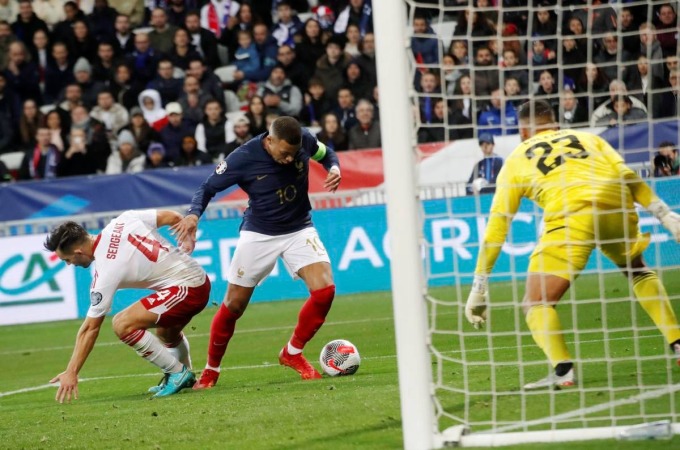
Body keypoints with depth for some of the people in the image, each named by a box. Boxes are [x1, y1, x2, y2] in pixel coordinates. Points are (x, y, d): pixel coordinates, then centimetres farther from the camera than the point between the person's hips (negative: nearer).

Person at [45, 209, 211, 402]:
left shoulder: (105, 273, -15)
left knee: (122, 324, -17)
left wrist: (71, 372, -6)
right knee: (167, 333, 34)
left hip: (185, 289, -10)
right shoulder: (122, 221, 1)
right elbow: (172, 217, 6)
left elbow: (90, 328, -11)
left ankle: (177, 372, -5)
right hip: (201, 281, 10)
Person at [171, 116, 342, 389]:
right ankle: (211, 371, 23)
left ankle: (292, 353, 4)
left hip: (299, 230, 2)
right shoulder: (243, 159, -23)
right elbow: (208, 187, -10)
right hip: (259, 234, -2)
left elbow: (326, 153, 9)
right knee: (234, 305, 2)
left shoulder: (304, 141, -15)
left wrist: (334, 168, -13)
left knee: (325, 290, -18)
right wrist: (194, 214, -29)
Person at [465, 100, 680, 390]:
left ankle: (562, 370, -18)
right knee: (637, 271, 33)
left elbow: (496, 226, 21)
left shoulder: (516, 159, 25)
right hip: (617, 205, 4)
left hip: (570, 216, -4)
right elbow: (627, 176, 13)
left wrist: (479, 286, 23)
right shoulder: (588, 138, 30)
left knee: (536, 304, 5)